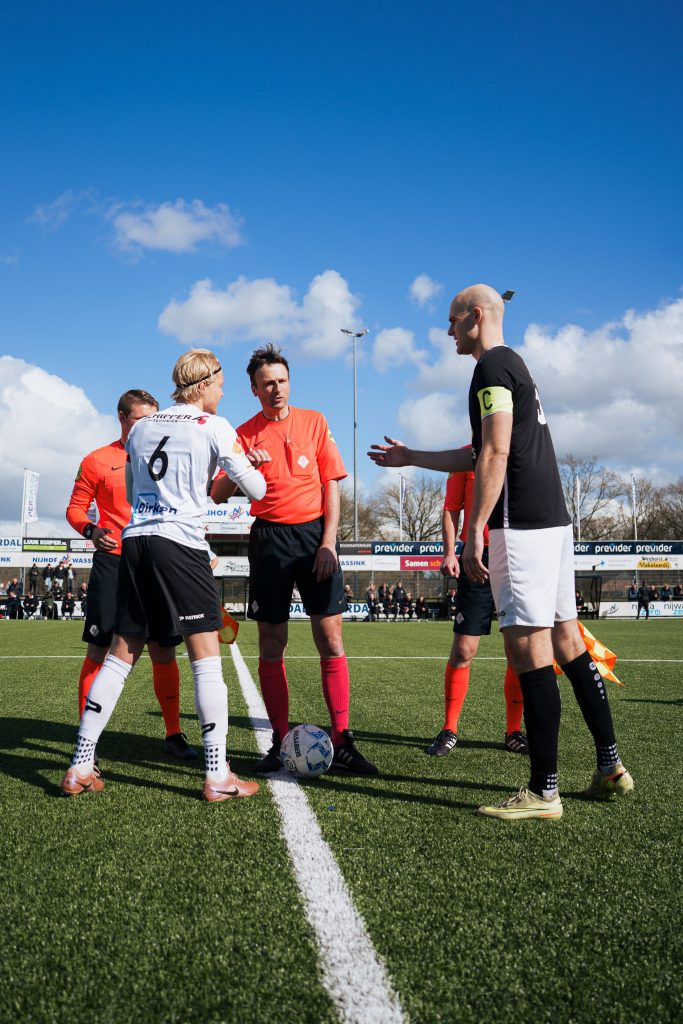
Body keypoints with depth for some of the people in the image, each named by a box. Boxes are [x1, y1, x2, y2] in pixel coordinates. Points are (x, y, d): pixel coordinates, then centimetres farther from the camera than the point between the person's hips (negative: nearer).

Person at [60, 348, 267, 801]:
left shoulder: (140, 428, 17)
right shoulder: (214, 426, 0)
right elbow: (257, 490, 1)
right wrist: (245, 464, 22)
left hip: (135, 540, 6)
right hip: (181, 544, -6)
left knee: (121, 655, 11)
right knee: (206, 656, -2)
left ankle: (81, 767, 14)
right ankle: (218, 776, 0)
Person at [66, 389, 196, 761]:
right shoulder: (97, 461, 4)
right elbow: (75, 509, 5)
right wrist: (91, 530, -15)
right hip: (113, 563, -2)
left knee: (164, 652, 4)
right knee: (98, 652, -1)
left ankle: (173, 733, 16)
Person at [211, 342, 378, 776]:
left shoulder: (314, 422, 7)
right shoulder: (245, 434, 6)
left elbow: (332, 485, 5)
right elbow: (218, 495, 1)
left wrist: (328, 542, -5)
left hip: (314, 533, 0)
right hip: (269, 539, 0)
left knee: (331, 638, -4)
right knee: (272, 643, 2)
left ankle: (343, 743, 2)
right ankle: (281, 743, 12)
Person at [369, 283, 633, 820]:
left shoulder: (493, 366, -6)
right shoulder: (516, 366, 24)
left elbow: (495, 456, -17)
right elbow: (478, 456, 29)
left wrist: (475, 532, -18)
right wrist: (409, 458, 35)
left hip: (521, 524, -10)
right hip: (553, 519, 10)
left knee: (529, 650, -8)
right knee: (567, 643, 13)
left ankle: (544, 791, -1)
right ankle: (610, 767, 20)